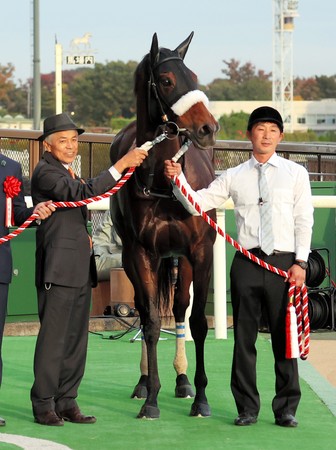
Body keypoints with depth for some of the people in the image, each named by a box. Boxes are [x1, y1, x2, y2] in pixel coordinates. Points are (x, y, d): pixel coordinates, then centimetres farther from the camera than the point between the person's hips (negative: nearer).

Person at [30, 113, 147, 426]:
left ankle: (67, 402, 14)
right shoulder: (45, 172, -11)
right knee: (53, 336, -6)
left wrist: (83, 236, 13)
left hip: (79, 267, 10)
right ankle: (44, 404, -1)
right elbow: (84, 193, -25)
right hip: (59, 267, -10)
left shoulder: (66, 172, 19)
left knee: (76, 338, 9)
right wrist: (122, 164, -27)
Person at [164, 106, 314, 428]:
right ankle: (247, 408, 12)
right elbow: (198, 204, 7)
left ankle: (286, 409, 10)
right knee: (244, 338, 3)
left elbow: (304, 220, 3)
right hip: (246, 262, 1)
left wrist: (300, 262, -6)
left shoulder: (295, 173, 7)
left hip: (284, 262, -1)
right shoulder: (234, 177, 10)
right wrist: (178, 179, -9)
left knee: (284, 337, 3)